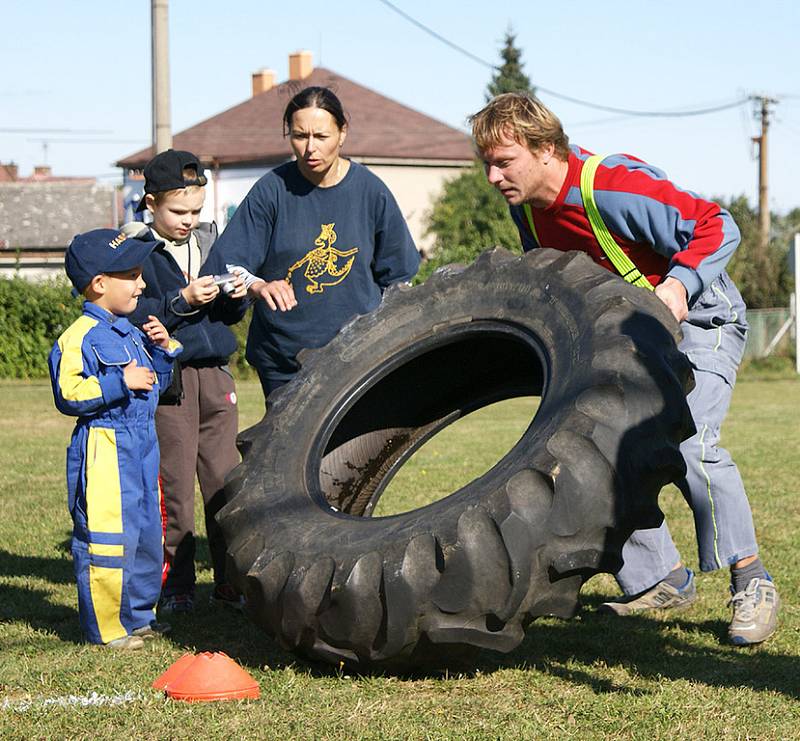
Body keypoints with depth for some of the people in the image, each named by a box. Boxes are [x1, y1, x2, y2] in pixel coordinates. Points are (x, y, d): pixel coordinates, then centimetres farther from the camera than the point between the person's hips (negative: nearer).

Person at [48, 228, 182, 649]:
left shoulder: (131, 333, 14)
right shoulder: (80, 337, -14)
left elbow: (155, 383, 24)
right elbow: (68, 394, -20)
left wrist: (163, 349, 7)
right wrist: (121, 382, -24)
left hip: (142, 445, 9)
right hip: (103, 451, -9)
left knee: (146, 532, 15)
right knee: (107, 539, -7)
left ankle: (138, 614, 27)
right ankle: (105, 627, 2)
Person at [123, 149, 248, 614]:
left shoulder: (210, 241, 14)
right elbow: (133, 314, -13)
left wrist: (235, 296, -2)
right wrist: (182, 301, -21)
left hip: (215, 372, 5)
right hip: (167, 378, -5)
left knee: (225, 479, 4)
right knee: (174, 483, -2)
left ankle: (229, 580, 11)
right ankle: (176, 584, 7)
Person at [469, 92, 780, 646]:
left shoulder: (613, 185, -29)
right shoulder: (527, 207, -4)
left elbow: (717, 226, -26)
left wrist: (678, 283, -38)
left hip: (699, 319, -8)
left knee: (686, 441, -27)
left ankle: (752, 581, -15)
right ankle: (661, 579, 14)